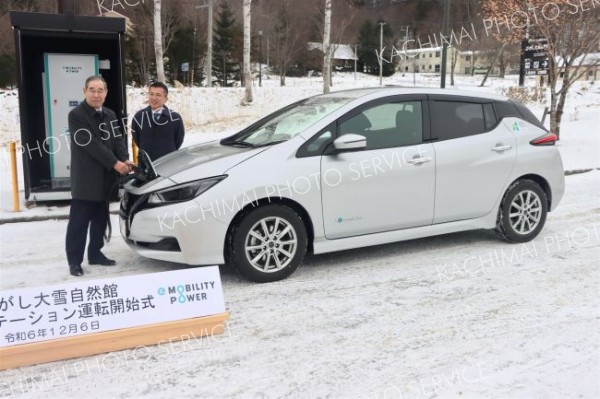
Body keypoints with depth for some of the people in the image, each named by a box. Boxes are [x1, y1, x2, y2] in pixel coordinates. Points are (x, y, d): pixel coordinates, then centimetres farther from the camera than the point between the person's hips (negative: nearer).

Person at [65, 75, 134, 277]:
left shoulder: (110, 115, 12)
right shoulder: (76, 115, -10)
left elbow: (118, 139, 6)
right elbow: (91, 144, -18)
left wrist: (124, 160, -13)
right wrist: (115, 163, -21)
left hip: (105, 177, 7)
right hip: (85, 178, -7)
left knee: (100, 219, 14)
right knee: (79, 221, -2)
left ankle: (95, 254, 26)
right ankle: (74, 261, 6)